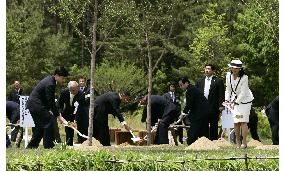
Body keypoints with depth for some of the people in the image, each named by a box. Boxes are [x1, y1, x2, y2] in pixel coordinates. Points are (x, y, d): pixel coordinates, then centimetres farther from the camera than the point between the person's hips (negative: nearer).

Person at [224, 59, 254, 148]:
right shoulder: (228, 76, -4)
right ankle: (238, 141, 8)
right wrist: (227, 100, -2)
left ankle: (244, 142, -8)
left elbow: (243, 93, -18)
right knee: (235, 122, 0)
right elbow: (228, 89, 8)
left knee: (243, 121, -11)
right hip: (235, 100, 5)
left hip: (245, 100, -5)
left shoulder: (244, 78, -20)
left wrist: (235, 102, -20)